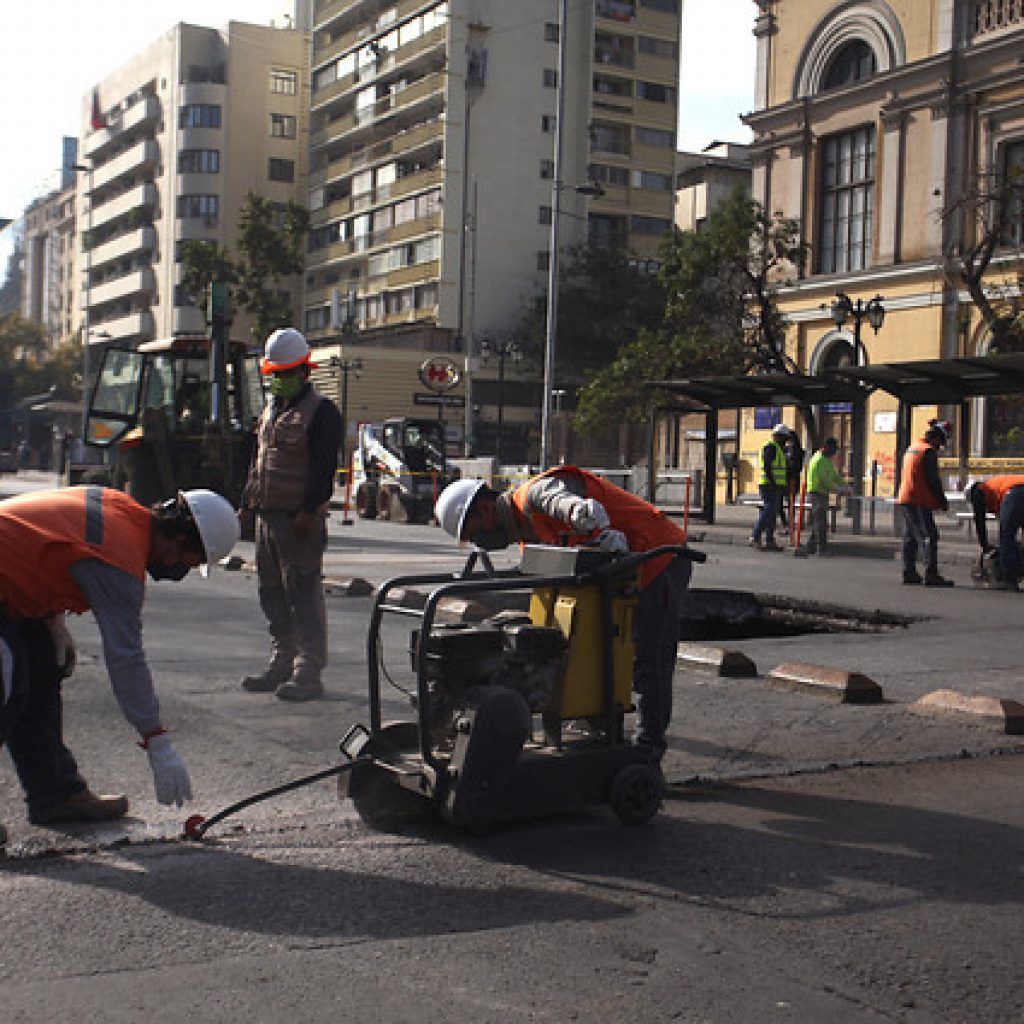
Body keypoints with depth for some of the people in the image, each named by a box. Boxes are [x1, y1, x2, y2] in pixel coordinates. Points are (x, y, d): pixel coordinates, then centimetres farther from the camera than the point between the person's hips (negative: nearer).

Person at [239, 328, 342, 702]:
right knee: (272, 593, 12)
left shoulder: (321, 411, -7)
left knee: (304, 593, -8)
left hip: (299, 520, -9)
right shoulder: (272, 410, 19)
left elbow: (324, 467, -15)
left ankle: (309, 673, -5)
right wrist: (248, 503, 20)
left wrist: (309, 511, -22)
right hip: (267, 516, 9)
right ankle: (282, 664, 21)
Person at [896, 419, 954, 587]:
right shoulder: (929, 451, -11)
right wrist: (942, 502, -5)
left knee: (910, 538, 13)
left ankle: (909, 573, 15)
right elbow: (933, 480, -14)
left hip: (905, 498, 10)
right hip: (919, 501, -10)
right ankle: (931, 574, -17)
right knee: (929, 536, -11)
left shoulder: (911, 448, 18)